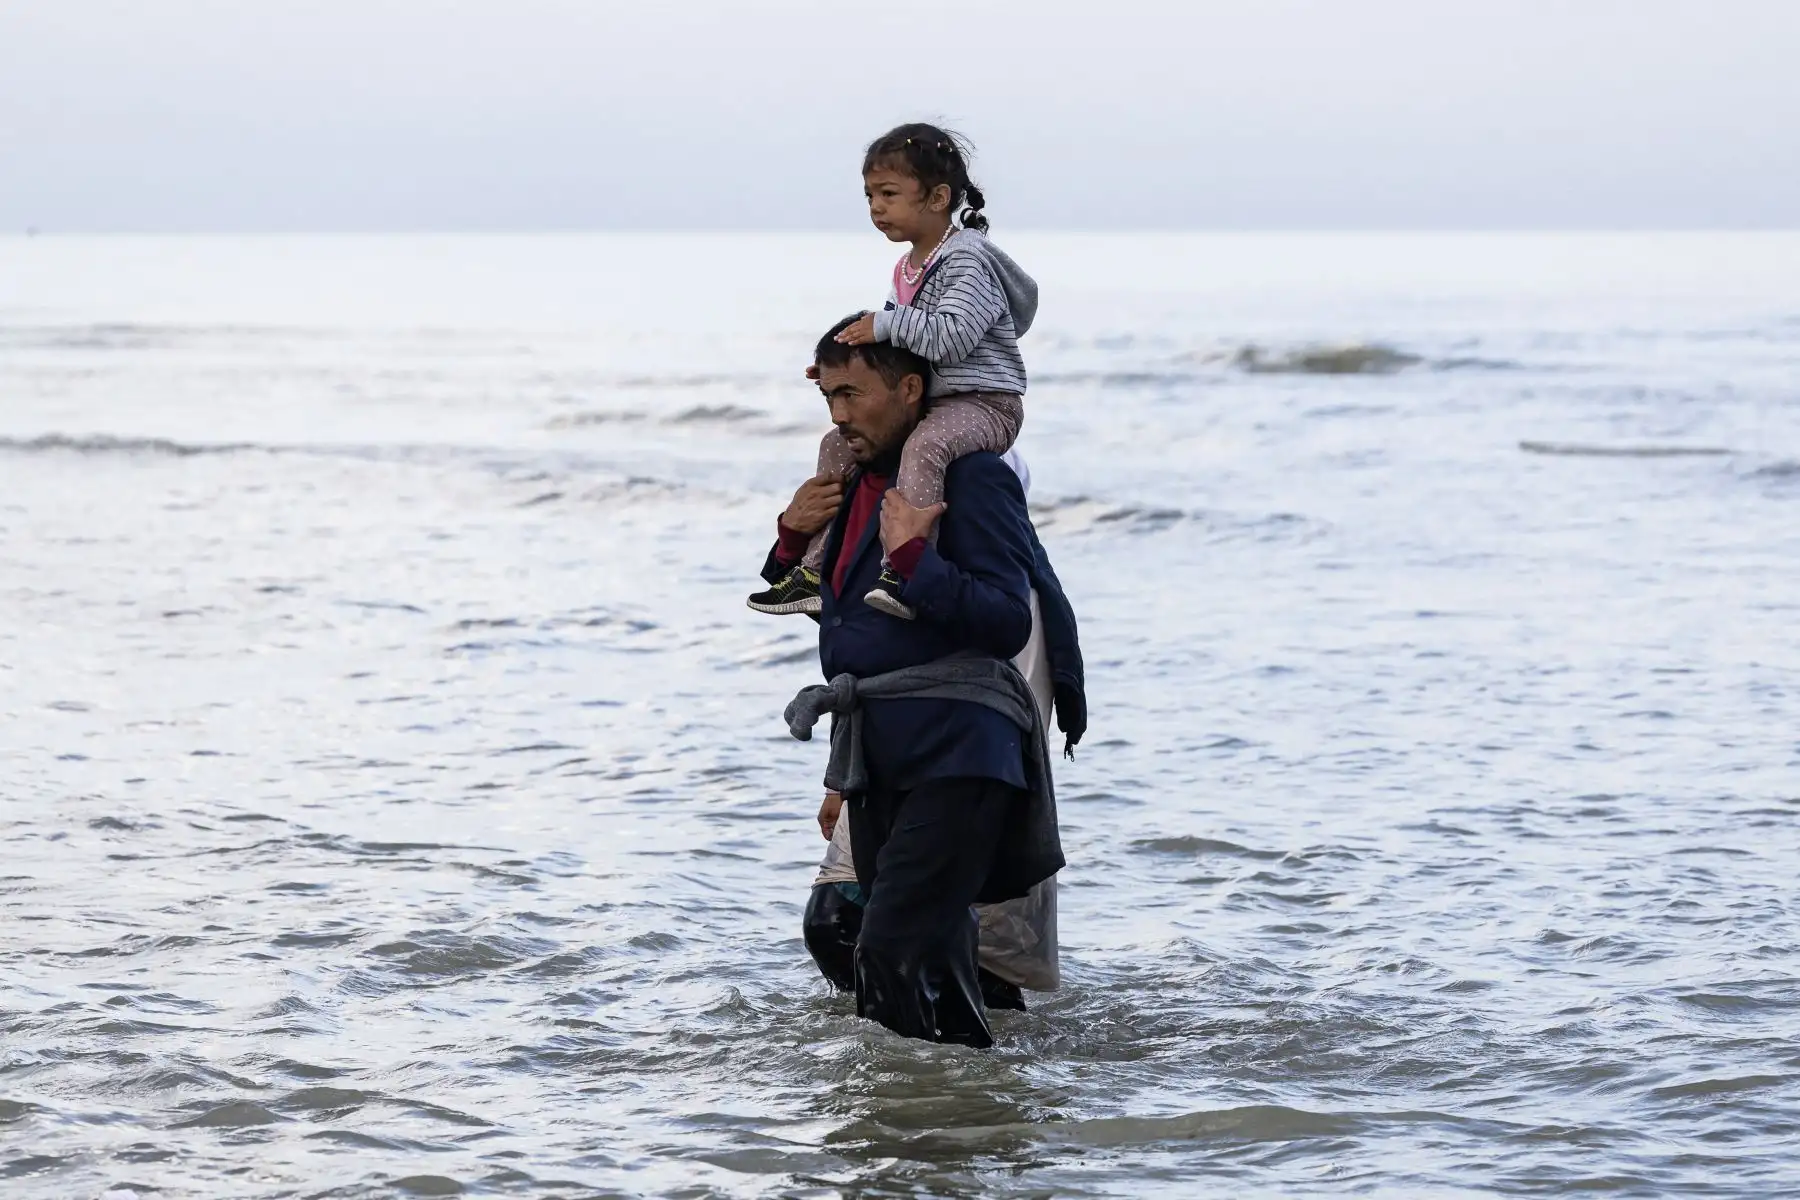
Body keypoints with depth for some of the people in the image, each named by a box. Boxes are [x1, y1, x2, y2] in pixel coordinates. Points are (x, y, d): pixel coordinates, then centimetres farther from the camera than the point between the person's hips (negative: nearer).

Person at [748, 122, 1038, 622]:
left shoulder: (967, 259, -15)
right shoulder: (908, 269, 15)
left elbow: (950, 337, -27)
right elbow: (900, 346, 23)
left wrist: (886, 324, -23)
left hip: (985, 404, -10)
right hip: (927, 403, 10)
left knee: (923, 446, -38)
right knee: (838, 445, 11)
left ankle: (904, 569, -46)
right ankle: (815, 569, 13)